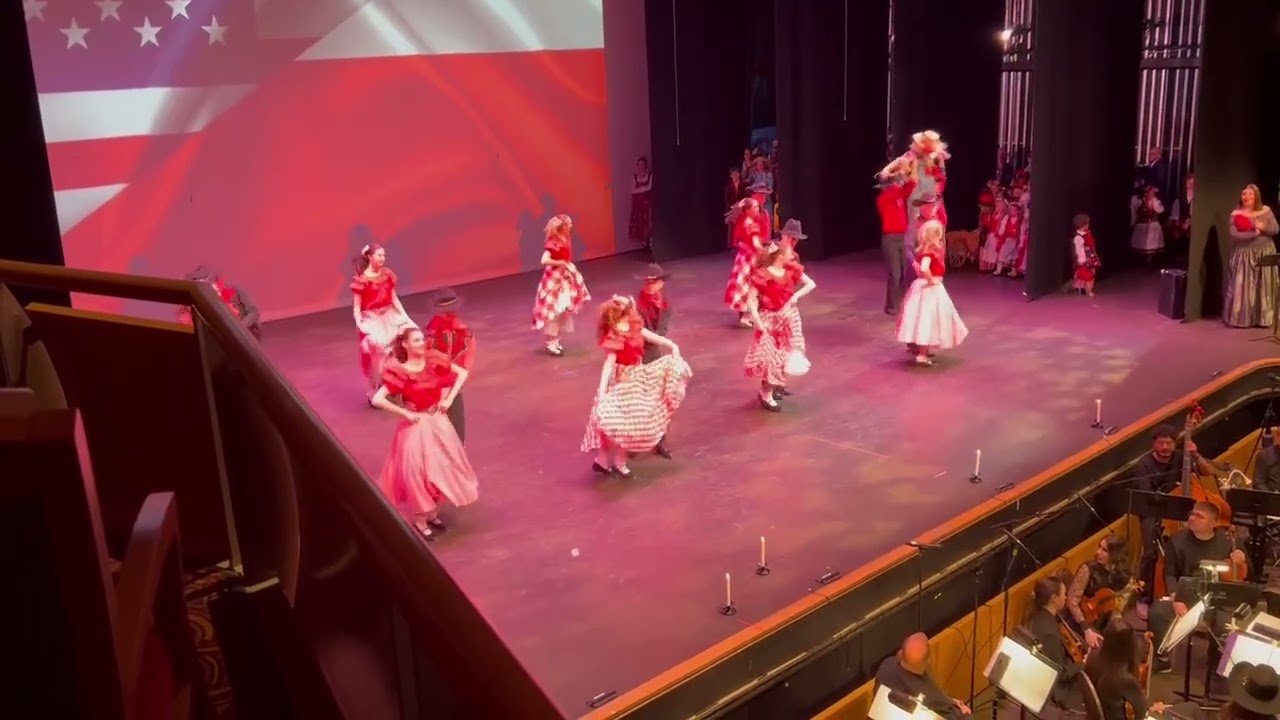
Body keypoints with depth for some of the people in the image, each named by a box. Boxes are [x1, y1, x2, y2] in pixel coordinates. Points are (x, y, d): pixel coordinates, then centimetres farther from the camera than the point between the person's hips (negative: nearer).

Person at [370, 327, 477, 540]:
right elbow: (377, 400, -23)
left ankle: (433, 514, 32)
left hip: (438, 422, 5)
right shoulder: (399, 372, -17)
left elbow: (462, 373, 4)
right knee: (417, 472, 1)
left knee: (442, 468, 13)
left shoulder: (433, 361, -5)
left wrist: (449, 398, -5)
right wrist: (405, 413, -17)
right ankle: (419, 521, 18)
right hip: (416, 426, -5)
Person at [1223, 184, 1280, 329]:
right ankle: (1240, 319, 3)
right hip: (1244, 255, -2)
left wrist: (1263, 227, -19)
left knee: (1263, 288, 6)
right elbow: (1234, 235, -16)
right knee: (1242, 287, -3)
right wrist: (1254, 233, -20)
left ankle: (1262, 318, 14)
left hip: (1265, 254, 2)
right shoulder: (1236, 214, -5)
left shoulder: (1266, 211, 2)